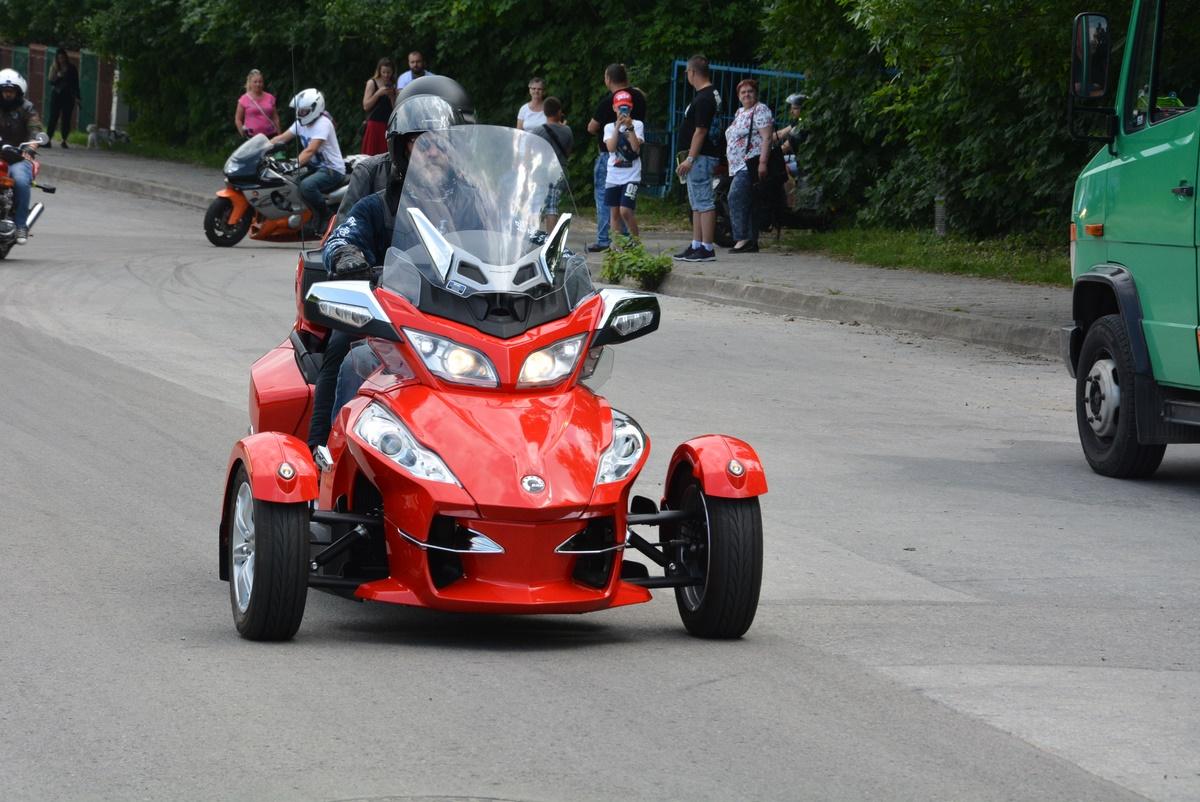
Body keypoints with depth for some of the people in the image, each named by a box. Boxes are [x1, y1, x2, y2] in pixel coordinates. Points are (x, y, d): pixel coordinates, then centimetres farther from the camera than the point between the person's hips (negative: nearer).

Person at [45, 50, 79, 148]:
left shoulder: (72, 69, 3)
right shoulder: (54, 68, 8)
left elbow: (76, 84, 4)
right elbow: (51, 82, 2)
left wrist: (77, 97, -2)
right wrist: (58, 76, -16)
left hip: (68, 96, -1)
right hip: (56, 95, 1)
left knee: (66, 119, -2)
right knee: (53, 119, -5)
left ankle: (64, 141, 5)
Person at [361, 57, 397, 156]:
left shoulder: (393, 85, 11)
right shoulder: (372, 83, 2)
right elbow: (366, 106, -5)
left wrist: (391, 95, -6)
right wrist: (378, 93, -13)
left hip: (389, 125, 3)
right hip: (375, 124, -3)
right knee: (372, 154, -9)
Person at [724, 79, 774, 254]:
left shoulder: (760, 110, -6)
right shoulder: (740, 113, 22)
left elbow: (767, 137, -14)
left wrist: (763, 162, -23)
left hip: (752, 162, -10)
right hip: (739, 166, 10)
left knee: (736, 197, -19)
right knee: (746, 202, 7)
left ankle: (743, 239, -22)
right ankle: (752, 242, 7)